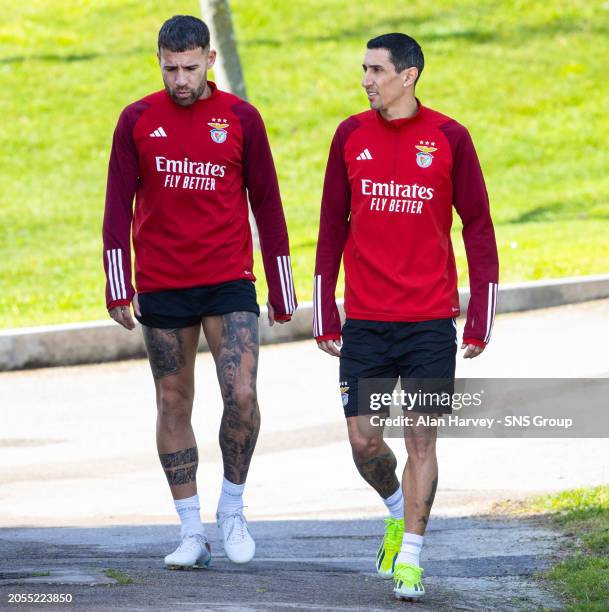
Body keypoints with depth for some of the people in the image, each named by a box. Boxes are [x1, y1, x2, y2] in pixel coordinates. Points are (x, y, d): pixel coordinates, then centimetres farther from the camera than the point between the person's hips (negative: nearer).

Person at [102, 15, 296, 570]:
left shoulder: (240, 118, 1)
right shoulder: (138, 120, 2)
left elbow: (266, 205, 6)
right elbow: (119, 206, 3)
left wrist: (281, 291, 6)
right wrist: (119, 288, -3)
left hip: (229, 283, -1)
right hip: (161, 288, 1)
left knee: (242, 395, -14)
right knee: (174, 404, 5)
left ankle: (233, 510, 7)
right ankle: (192, 534, 12)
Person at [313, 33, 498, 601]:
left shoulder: (449, 138, -3)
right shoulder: (351, 135, 4)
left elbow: (478, 227, 2)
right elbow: (332, 225, 10)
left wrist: (481, 315, -2)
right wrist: (324, 313, 7)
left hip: (431, 321, -2)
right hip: (365, 322, 2)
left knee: (421, 439, -3)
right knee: (364, 443, 2)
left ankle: (409, 560, 3)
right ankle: (398, 509, 31)